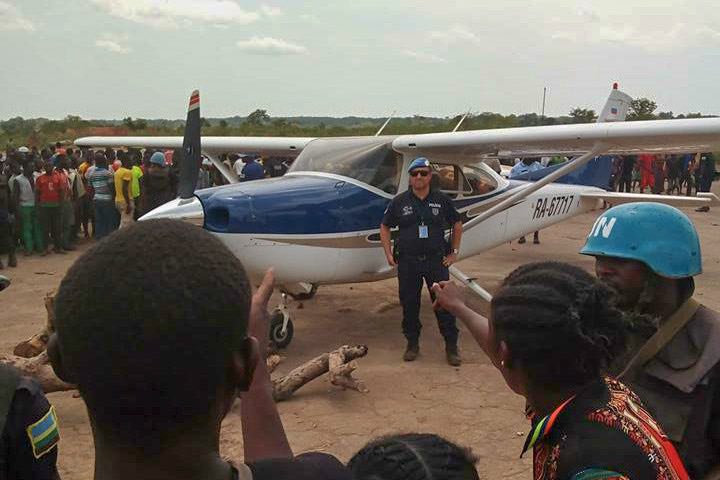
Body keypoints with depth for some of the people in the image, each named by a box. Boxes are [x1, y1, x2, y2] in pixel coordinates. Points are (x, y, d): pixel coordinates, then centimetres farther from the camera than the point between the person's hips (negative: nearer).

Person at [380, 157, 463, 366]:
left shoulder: (442, 200, 2)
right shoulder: (399, 201, 1)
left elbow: (457, 224, 13)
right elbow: (384, 227, 9)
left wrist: (454, 252, 8)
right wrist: (389, 254, 2)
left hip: (436, 260, 0)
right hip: (408, 262, 1)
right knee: (409, 304, 8)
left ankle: (451, 346, 12)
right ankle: (412, 344, 23)